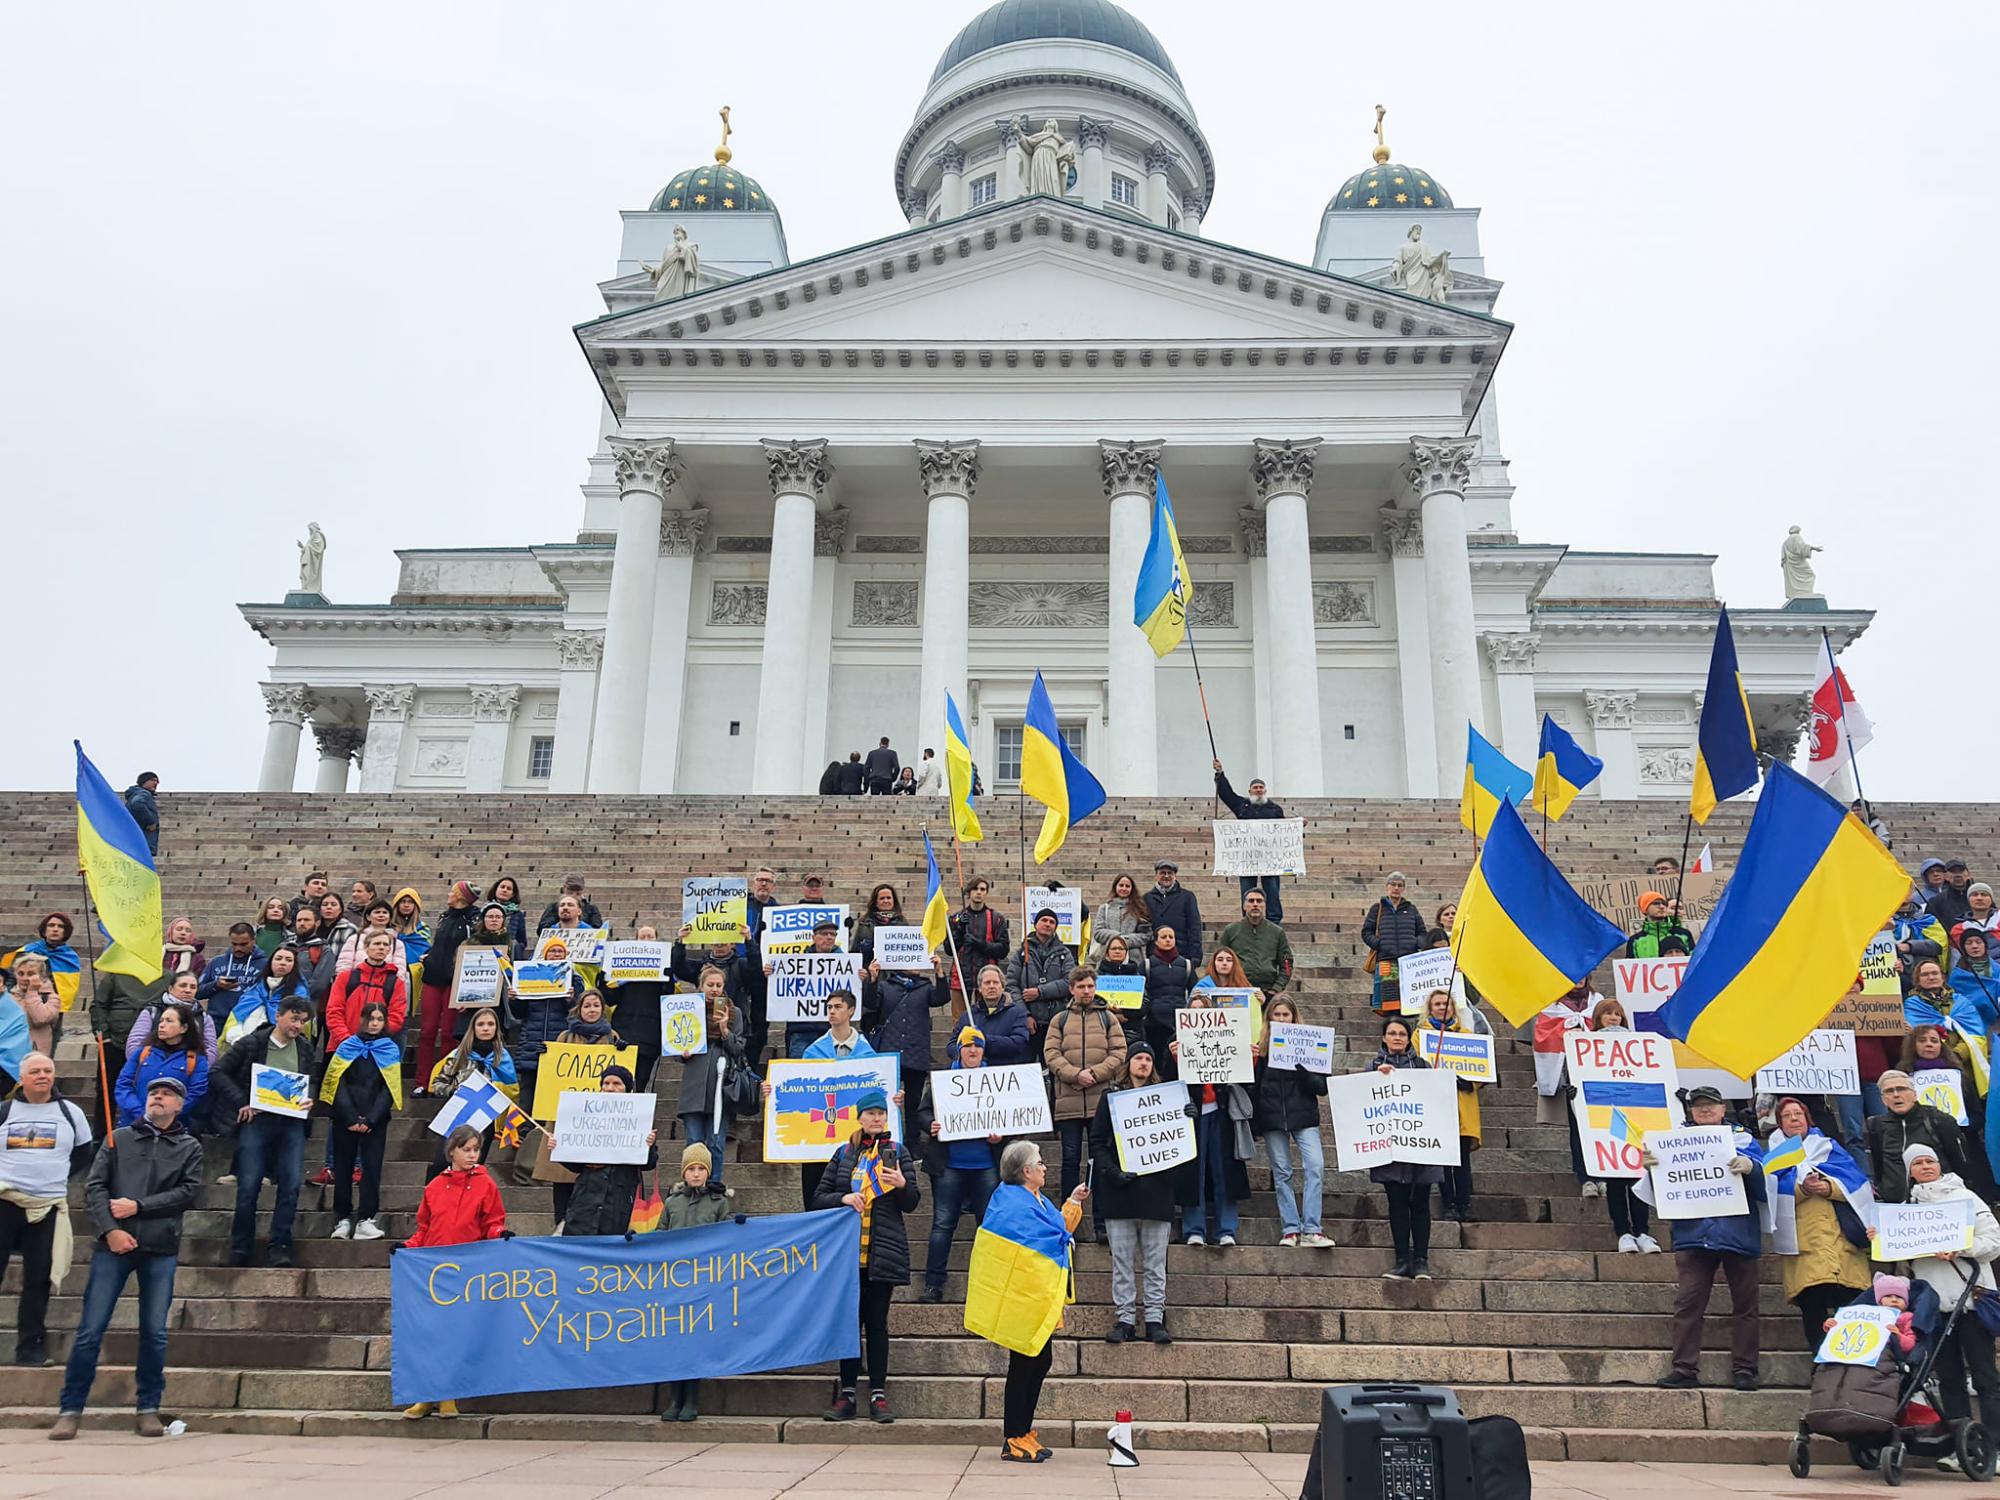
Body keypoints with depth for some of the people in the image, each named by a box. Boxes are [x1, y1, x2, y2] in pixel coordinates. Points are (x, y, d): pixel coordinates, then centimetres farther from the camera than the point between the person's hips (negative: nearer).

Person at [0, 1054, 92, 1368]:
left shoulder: (70, 1113, 7)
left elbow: (84, 1152, 18)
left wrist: (58, 1174, 10)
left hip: (48, 1207, 1)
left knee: (38, 1281, 3)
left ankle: (30, 1349, 10)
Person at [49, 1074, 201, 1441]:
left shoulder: (189, 1147, 10)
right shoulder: (118, 1138, 11)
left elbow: (189, 1192, -2)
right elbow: (94, 1187, 3)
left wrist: (139, 1206, -10)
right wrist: (109, 1229, -10)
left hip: (161, 1249, 0)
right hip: (113, 1246, 0)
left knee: (154, 1333, 3)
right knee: (90, 1330, -1)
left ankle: (149, 1409, 14)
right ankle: (70, 1409, 11)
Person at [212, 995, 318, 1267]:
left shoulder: (307, 1050, 11)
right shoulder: (252, 1043, 0)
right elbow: (219, 1073, 0)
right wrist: (242, 1103, -10)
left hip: (292, 1124, 3)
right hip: (257, 1121, -3)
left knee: (291, 1185, -6)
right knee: (249, 1186, -2)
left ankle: (279, 1245, 2)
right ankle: (241, 1250, 12)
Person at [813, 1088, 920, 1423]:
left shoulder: (898, 1152, 7)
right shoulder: (844, 1154, 11)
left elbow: (912, 1204, 6)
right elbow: (819, 1198, 10)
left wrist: (902, 1184, -15)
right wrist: (843, 1198, -9)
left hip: (882, 1252, -2)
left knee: (877, 1323, 0)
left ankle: (878, 1395, 5)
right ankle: (846, 1394, 10)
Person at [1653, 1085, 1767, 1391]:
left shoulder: (1743, 1139, 8)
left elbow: (1763, 1188, -4)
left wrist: (1749, 1168, -26)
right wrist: (1652, 1166, -17)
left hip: (1737, 1232, 0)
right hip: (1693, 1233, 1)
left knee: (1744, 1304, 5)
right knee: (1687, 1302, -4)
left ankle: (1744, 1369, 13)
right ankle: (1684, 1369, -2)